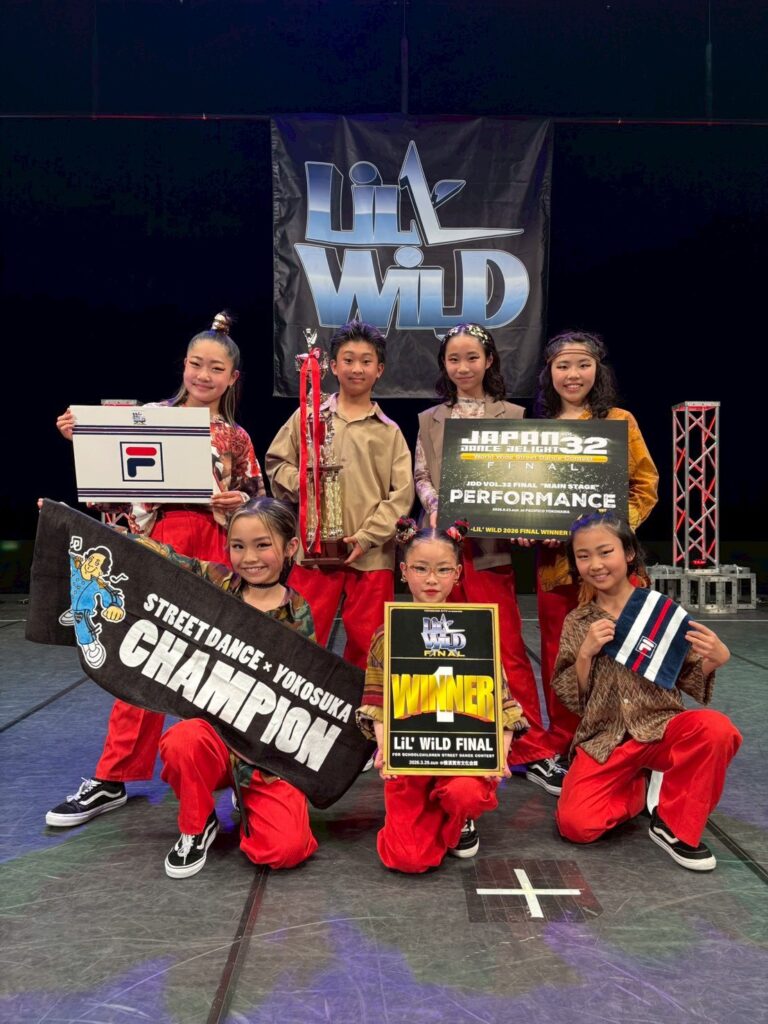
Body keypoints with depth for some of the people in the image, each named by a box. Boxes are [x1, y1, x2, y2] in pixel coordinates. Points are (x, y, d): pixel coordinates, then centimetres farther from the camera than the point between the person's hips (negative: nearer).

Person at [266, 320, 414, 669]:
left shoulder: (389, 431, 6)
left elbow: (402, 494, 1)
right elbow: (276, 462, 11)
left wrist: (367, 537, -9)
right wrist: (301, 483, -8)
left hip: (373, 554, 0)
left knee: (367, 644, 8)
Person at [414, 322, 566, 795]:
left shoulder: (512, 415, 6)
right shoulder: (431, 420, 14)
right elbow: (421, 476, 8)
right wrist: (435, 505, -12)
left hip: (490, 543, -3)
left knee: (508, 647, -5)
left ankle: (535, 750, 2)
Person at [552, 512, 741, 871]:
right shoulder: (577, 622, 3)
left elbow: (689, 684, 3)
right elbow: (571, 700, 1)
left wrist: (713, 659, -18)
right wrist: (586, 653, -15)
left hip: (660, 727, -1)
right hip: (604, 740, 1)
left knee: (716, 729, -33)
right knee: (576, 824, -20)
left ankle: (674, 824, -10)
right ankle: (633, 789, 14)